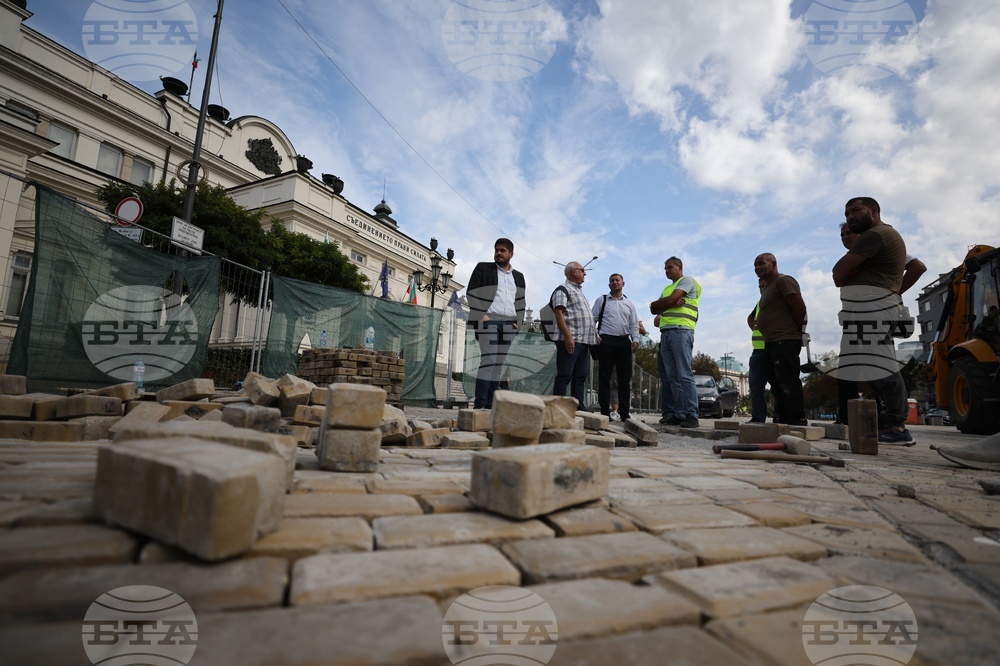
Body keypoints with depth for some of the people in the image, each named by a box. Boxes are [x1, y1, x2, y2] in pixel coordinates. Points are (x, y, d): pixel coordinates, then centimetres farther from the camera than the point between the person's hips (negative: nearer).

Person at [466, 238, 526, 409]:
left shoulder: (518, 277, 20)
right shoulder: (483, 268, 8)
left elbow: (520, 303, 23)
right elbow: (471, 293, 1)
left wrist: (518, 322, 7)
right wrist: (481, 315, -10)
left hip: (509, 324, 4)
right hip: (488, 320, -4)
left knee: (499, 364, 2)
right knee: (488, 361, -13)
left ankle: (490, 404, 5)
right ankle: (479, 404, -11)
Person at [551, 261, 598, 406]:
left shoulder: (579, 291, 26)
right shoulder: (563, 289, -2)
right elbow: (558, 313, -14)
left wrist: (593, 335, 20)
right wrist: (568, 336, -23)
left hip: (584, 341, 9)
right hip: (570, 341, -9)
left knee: (581, 376, 8)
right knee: (564, 376, -10)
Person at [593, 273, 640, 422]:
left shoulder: (629, 304, 18)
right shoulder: (601, 300, 10)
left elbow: (634, 324, 15)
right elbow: (592, 319, 5)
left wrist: (635, 339, 0)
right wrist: (594, 336, -8)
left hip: (624, 342, 3)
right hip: (606, 341, -3)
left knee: (625, 378, 3)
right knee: (604, 377, -3)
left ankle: (624, 413, 9)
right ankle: (605, 412, 1)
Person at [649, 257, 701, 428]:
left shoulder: (687, 281, 6)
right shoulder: (667, 288, 28)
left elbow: (671, 299, -9)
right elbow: (654, 309, 15)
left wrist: (658, 304, 10)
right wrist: (673, 304, -2)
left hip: (681, 331, -8)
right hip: (665, 333, 8)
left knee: (684, 375, -13)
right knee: (671, 377, 1)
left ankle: (691, 415, -13)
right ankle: (679, 414, 2)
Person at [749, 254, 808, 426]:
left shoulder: (783, 281, -8)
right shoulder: (767, 287, 22)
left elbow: (800, 308, -15)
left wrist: (795, 331, -7)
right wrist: (758, 321, 10)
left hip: (785, 342, -11)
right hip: (771, 343, 11)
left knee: (788, 384, -12)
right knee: (778, 385, 12)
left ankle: (797, 422, -9)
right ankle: (781, 420, 17)